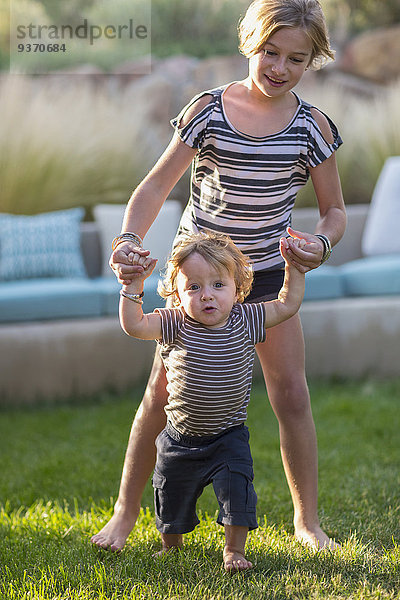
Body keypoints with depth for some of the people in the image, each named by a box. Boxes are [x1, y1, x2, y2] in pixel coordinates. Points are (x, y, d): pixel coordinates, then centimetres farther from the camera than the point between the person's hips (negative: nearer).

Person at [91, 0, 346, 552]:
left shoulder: (311, 126, -6)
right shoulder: (208, 110, -10)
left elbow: (335, 210, 0)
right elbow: (158, 184, -9)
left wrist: (321, 242, -23)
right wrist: (129, 238, -27)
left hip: (268, 273, 1)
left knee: (291, 394, -3)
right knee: (163, 392, 0)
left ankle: (308, 522, 11)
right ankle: (124, 514, 14)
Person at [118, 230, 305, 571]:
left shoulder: (245, 321, -10)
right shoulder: (176, 326, -14)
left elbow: (288, 305, -1)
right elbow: (133, 325, -23)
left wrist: (294, 265, -8)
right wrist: (135, 282, -30)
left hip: (228, 437, 0)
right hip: (181, 438, 1)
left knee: (237, 491, -12)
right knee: (171, 497, 15)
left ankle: (234, 550, 7)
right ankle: (171, 547, 39)